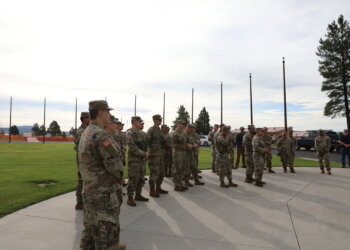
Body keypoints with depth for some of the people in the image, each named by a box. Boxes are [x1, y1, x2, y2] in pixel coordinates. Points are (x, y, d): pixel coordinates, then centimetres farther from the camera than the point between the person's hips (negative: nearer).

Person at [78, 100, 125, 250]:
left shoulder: (85, 133, 10)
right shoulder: (102, 135, -21)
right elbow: (114, 163, -25)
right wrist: (119, 176, -4)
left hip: (88, 188, 9)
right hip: (104, 189, -9)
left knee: (91, 224, 19)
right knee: (108, 226, 4)